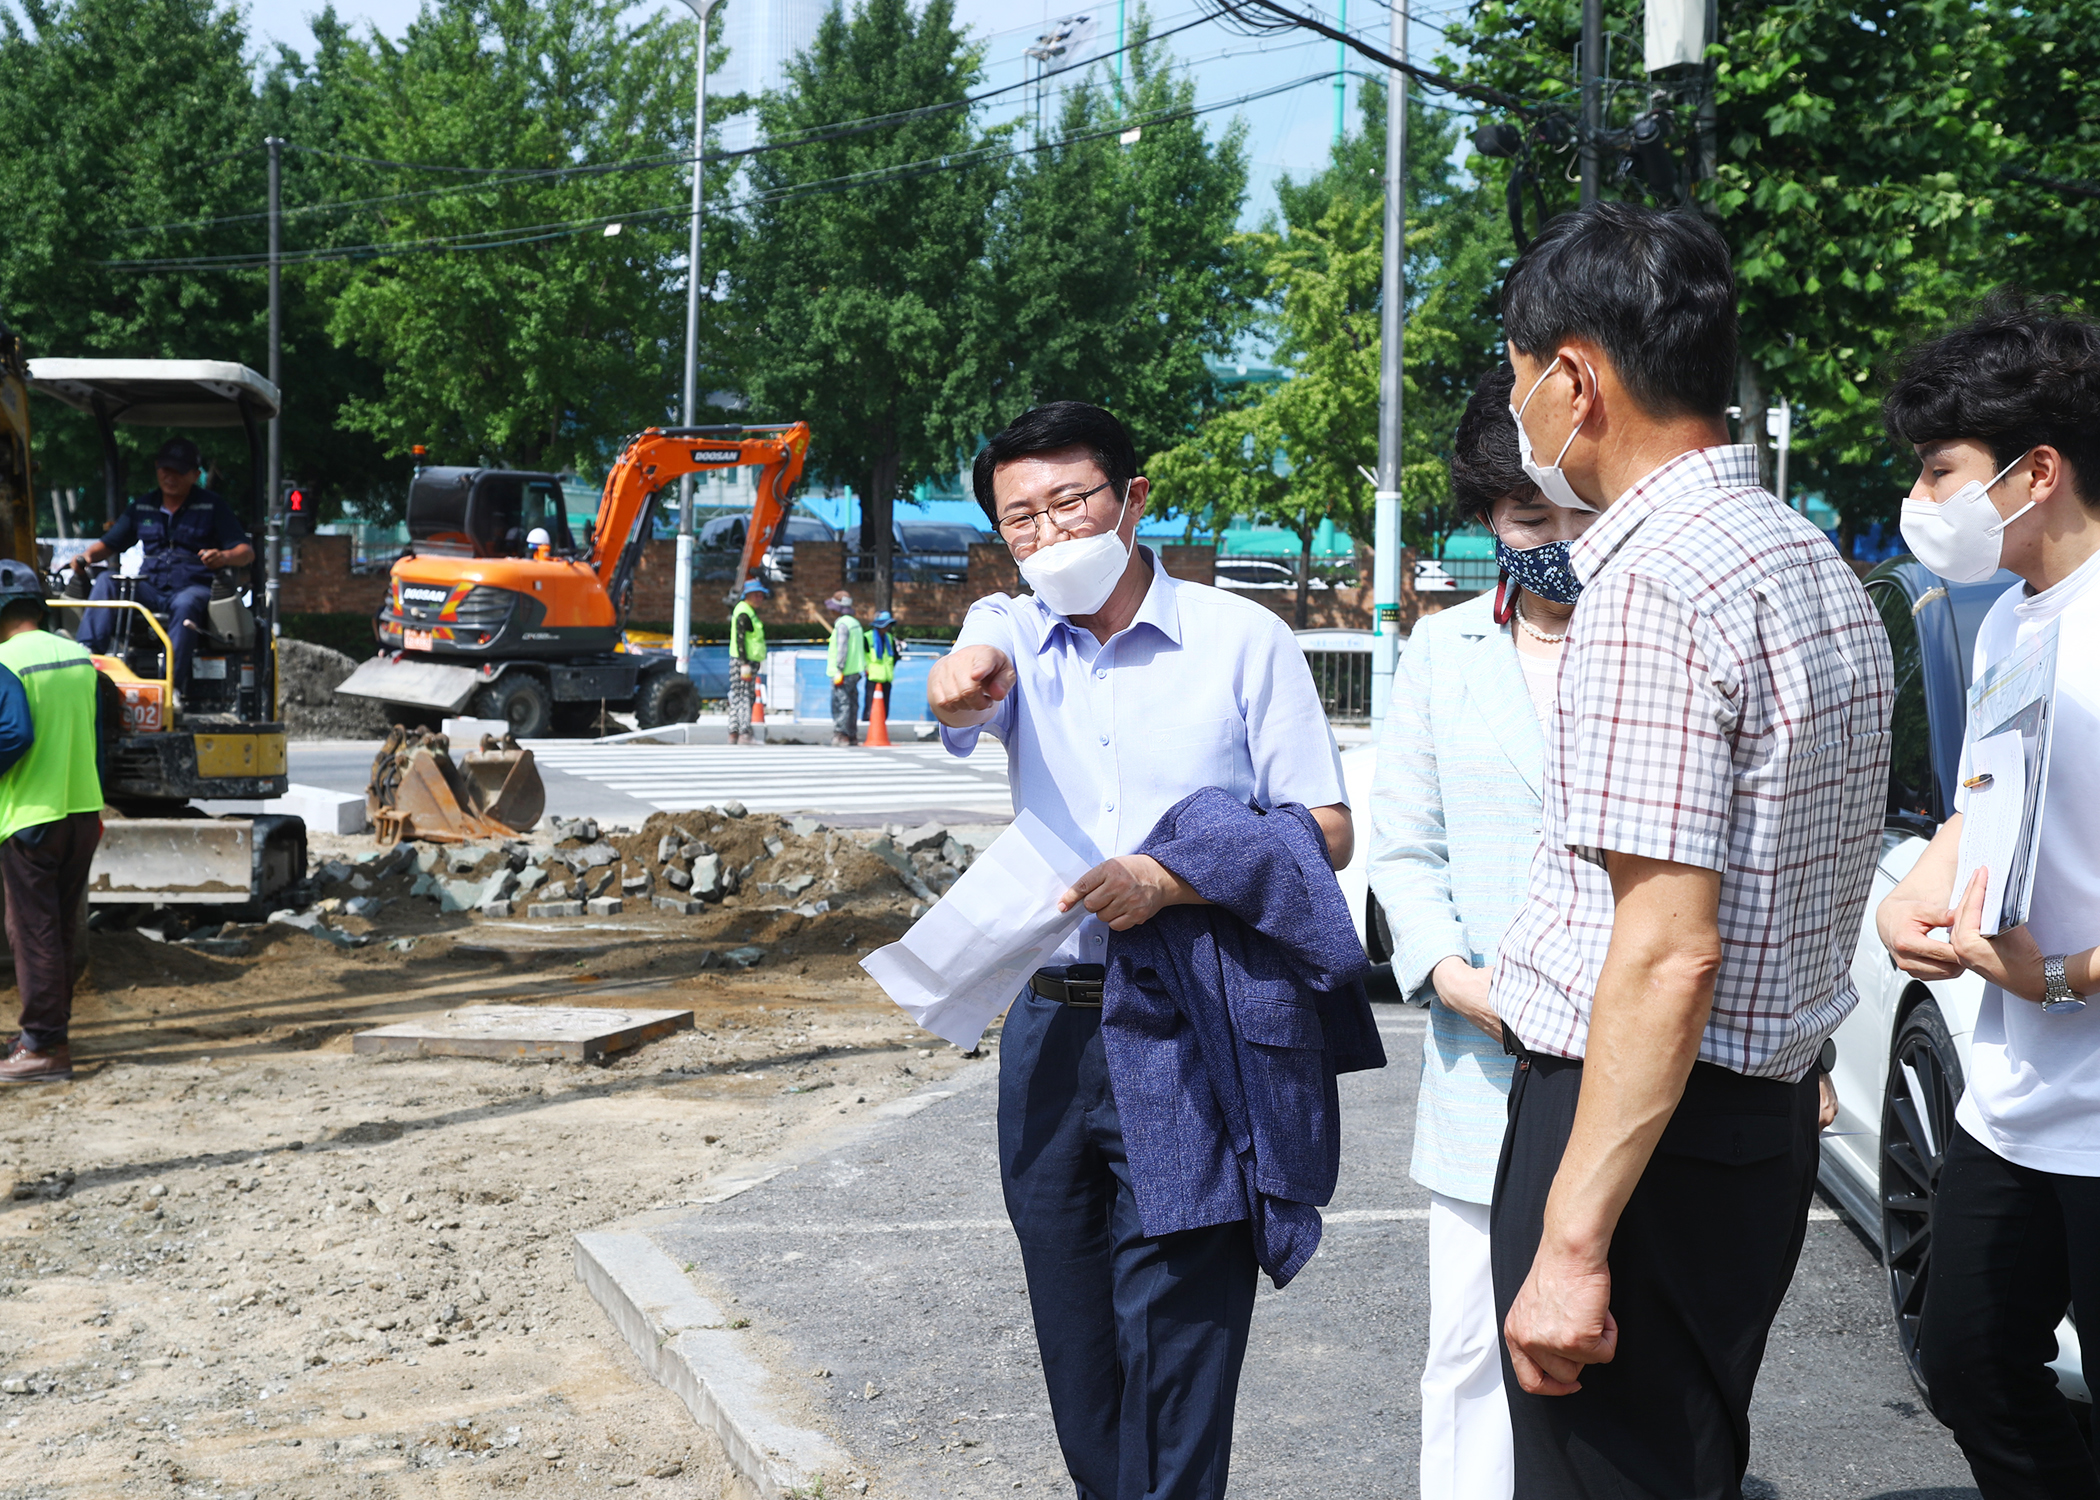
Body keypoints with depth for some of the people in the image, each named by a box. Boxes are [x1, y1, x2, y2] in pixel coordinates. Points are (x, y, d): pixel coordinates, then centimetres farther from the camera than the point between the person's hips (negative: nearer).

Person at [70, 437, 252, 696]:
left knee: (184, 605, -39)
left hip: (195, 587, -4)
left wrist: (224, 557, -25)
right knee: (107, 581, -23)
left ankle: (173, 684, -46)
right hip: (149, 588, 4)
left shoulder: (213, 507, 7)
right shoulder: (143, 507, 20)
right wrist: (88, 555, -3)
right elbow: (109, 544, 21)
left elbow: (246, 552, -1)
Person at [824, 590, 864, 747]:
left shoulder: (842, 624, -13)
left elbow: (842, 648, -19)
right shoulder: (855, 622, 16)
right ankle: (852, 736, 16)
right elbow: (861, 647, 20)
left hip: (843, 672, -9)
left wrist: (839, 669, -19)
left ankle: (841, 735, -9)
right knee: (851, 703, 13)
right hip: (855, 670, 9)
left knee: (840, 703, -7)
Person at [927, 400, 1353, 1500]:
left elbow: (1326, 831, -4)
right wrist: (963, 680, -42)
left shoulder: (1243, 641, -1)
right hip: (1052, 1027, 4)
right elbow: (965, 695, -16)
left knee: (1175, 1343, -6)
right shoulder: (1012, 633, 8)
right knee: (1075, 1346, 12)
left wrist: (1166, 882, -19)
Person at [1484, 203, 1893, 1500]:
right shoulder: (1822, 566, 12)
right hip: (1774, 1108, 10)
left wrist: (1573, 1242, -24)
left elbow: (1669, 951, -25)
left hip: (1640, 1119, -10)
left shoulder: (1652, 588, -19)